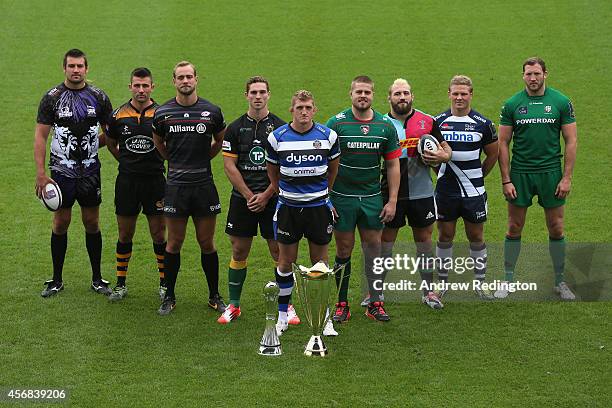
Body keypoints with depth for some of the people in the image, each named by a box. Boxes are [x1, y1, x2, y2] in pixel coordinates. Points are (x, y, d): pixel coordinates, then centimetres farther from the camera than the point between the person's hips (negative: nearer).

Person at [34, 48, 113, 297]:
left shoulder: (98, 97, 2)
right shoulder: (52, 98, -4)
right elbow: (40, 136, -5)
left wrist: (92, 143, -4)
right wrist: (41, 173, -11)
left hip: (90, 171, 2)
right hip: (61, 171, -2)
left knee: (92, 223, 7)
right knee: (61, 223, 4)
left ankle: (97, 279, 16)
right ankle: (57, 280, 14)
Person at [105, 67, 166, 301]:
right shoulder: (119, 115, 2)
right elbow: (111, 143, 18)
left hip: (155, 180, -1)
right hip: (126, 181, 1)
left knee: (159, 235, 2)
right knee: (125, 235, 7)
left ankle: (164, 283, 14)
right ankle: (121, 284, 16)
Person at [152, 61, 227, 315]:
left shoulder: (212, 111, 1)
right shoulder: (162, 113, 0)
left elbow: (220, 142, 18)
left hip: (204, 184, 0)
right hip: (176, 186, 0)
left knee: (207, 243, 6)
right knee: (174, 243, 4)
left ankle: (214, 296, 16)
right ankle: (169, 297, 15)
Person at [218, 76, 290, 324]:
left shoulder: (280, 127, 1)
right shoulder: (235, 128, 4)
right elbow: (229, 166, 1)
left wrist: (265, 195, -9)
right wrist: (249, 195, -7)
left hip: (272, 198, -1)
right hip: (242, 199, 1)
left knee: (279, 251, 0)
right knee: (239, 251, 4)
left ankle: (286, 305, 7)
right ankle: (233, 305, 13)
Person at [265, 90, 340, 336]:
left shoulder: (328, 136, -3)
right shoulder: (277, 137, -4)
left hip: (319, 207, 0)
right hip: (288, 208, 0)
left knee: (320, 262, 5)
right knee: (286, 261, 5)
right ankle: (282, 315, 16)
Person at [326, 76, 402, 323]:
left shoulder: (385, 126, 3)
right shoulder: (337, 123, -6)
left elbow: (393, 164, 8)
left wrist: (392, 201, 3)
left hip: (372, 198, 2)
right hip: (342, 198, -2)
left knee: (373, 248, 4)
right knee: (344, 251, 3)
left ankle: (375, 303, 11)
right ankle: (342, 304, 11)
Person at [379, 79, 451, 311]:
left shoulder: (427, 122, 3)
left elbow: (446, 150, 10)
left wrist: (442, 156, -11)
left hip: (421, 192, 1)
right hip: (390, 193, -1)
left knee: (424, 239, 8)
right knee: (385, 240, 4)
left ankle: (428, 291, 17)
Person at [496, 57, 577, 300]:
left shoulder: (561, 102, -1)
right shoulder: (512, 105, -1)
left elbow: (571, 141, 1)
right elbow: (503, 143, 2)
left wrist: (567, 177, -5)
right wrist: (506, 180, -4)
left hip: (551, 173, 0)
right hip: (520, 173, 0)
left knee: (556, 229, 6)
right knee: (514, 228, 5)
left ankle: (560, 281, 18)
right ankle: (508, 280, 15)